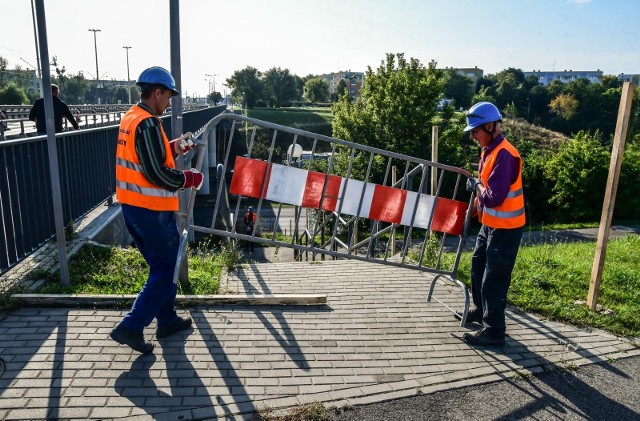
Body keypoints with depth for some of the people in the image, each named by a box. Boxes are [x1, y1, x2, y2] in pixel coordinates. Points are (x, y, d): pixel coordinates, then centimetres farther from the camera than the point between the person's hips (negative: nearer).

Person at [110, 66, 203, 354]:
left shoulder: (130, 118, 11)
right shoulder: (147, 124, -18)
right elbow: (156, 173, -23)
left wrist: (175, 147, 10)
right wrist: (189, 179, -10)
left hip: (131, 205, 10)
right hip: (152, 209, -10)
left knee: (160, 265, 19)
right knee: (166, 270, 2)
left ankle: (167, 320, 30)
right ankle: (130, 327, 3)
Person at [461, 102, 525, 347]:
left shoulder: (504, 155, -24)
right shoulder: (489, 150, 6)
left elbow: (494, 197, -28)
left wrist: (476, 185, -11)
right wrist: (476, 203, 12)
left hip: (505, 228, -10)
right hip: (489, 224, 10)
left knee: (494, 280, -2)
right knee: (478, 269, 22)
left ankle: (493, 331, 12)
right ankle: (481, 311, 41)